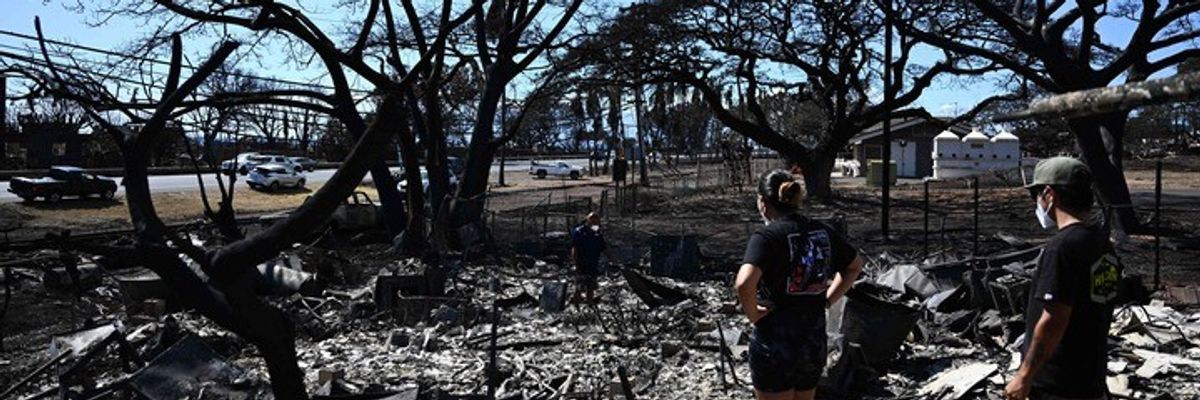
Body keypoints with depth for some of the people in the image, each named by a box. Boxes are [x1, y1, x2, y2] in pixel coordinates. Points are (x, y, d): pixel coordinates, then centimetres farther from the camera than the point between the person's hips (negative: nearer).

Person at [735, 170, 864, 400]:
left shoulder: (766, 237, -18)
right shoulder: (822, 232, 2)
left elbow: (744, 283, -34)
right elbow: (855, 266, 19)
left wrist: (753, 315, -16)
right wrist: (828, 299, 14)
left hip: (774, 343, -6)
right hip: (815, 343, 6)